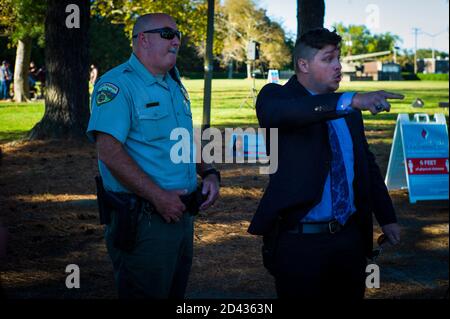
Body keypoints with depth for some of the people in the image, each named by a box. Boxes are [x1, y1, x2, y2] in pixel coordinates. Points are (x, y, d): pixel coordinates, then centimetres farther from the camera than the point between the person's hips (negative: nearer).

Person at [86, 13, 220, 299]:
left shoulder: (175, 86, 15)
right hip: (142, 219, -8)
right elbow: (110, 151, -22)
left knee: (176, 293, 17)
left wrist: (209, 173, 7)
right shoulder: (117, 84, -12)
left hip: (182, 215, 8)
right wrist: (159, 197, -23)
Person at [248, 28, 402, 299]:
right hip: (299, 240, -5)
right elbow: (286, 111, -30)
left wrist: (387, 218, 17)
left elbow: (367, 165, 21)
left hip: (350, 236, 6)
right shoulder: (275, 96, -5)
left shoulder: (349, 112, 13)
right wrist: (352, 101, -40)